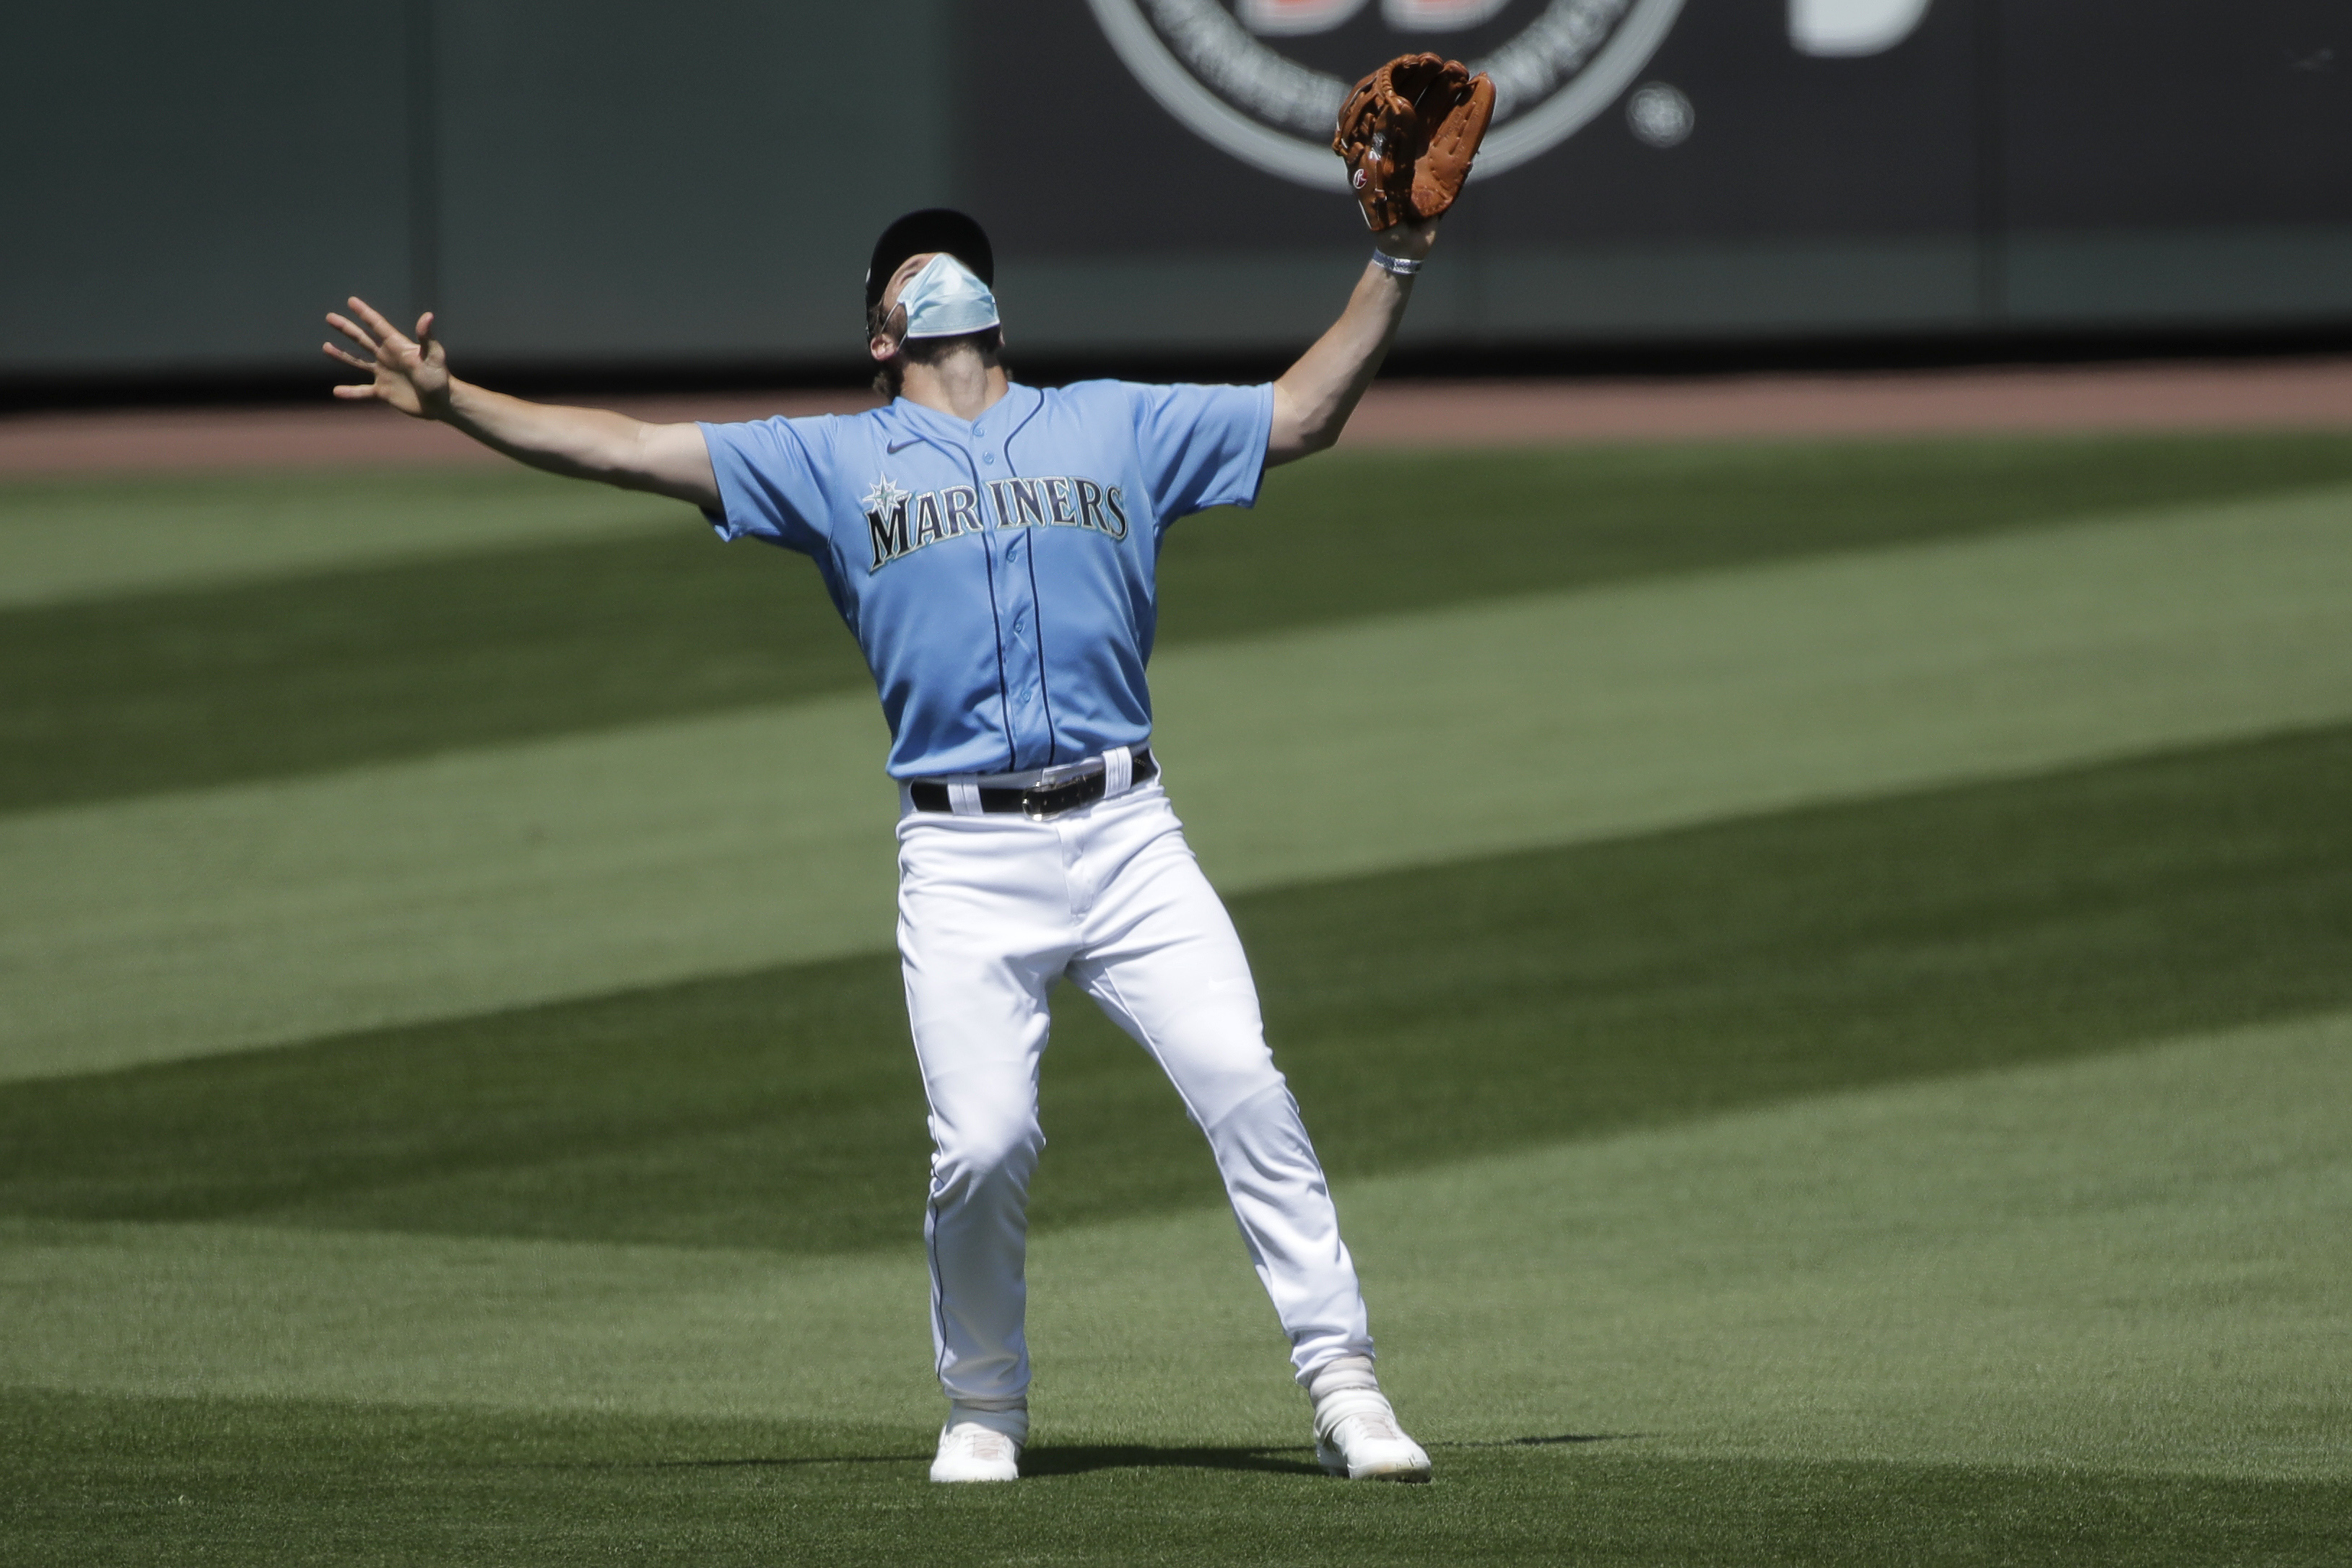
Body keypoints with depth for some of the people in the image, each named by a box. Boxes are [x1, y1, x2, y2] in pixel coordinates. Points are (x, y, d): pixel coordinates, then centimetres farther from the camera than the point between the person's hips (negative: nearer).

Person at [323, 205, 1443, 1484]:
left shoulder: (1115, 427, 19)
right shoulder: (835, 462, 14)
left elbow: (1305, 413, 21)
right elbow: (625, 450, 9)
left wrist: (1395, 263, 15)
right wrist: (449, 404, -1)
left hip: (1124, 837, 1)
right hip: (963, 861, -1)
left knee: (1243, 1088, -12)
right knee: (981, 1143, -12)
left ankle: (1341, 1379, -6)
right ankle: (984, 1405, 10)